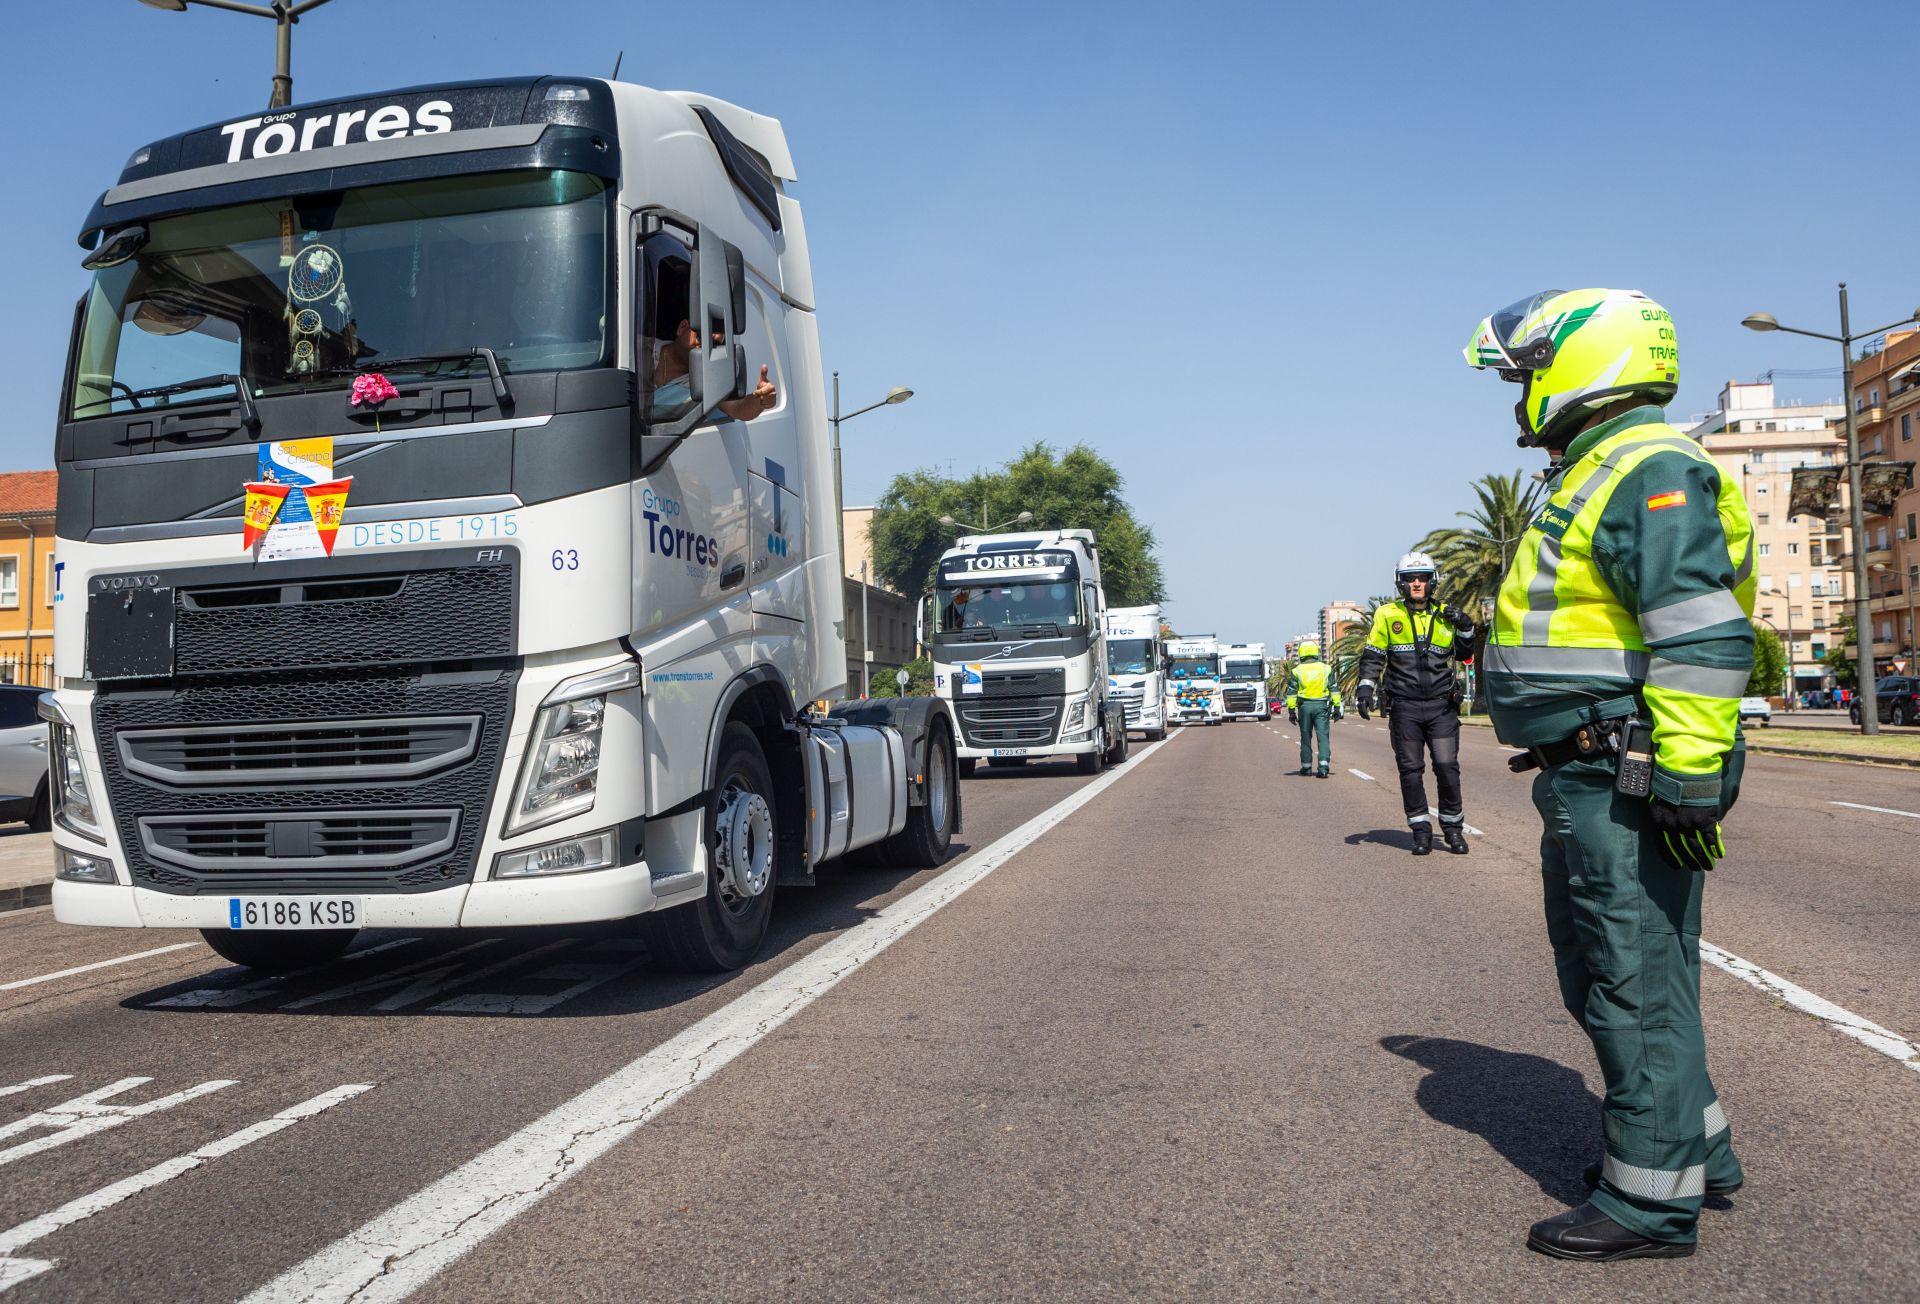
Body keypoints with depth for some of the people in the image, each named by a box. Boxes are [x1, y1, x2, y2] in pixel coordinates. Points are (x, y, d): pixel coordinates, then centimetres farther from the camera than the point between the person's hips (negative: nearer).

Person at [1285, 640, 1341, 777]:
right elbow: (1334, 689, 4)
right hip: (1322, 706, 0)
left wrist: (1291, 710, 4)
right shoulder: (1326, 668, 5)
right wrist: (1336, 707, 8)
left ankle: (1306, 767, 16)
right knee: (1323, 736, -3)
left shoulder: (1297, 670, 3)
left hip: (1304, 706, 0)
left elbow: (1291, 692, 1)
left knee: (1306, 737, 10)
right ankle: (1323, 767, -15)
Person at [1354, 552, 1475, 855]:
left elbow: (1464, 654, 22)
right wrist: (1365, 688, -6)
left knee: (1447, 767, -4)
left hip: (1441, 706, 1)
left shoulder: (1444, 616, 12)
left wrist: (1465, 628, 6)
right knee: (1411, 770, 2)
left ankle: (1453, 828, 10)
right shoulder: (1387, 615, 5)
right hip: (1404, 708, -1)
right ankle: (1421, 831, 11)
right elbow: (1372, 657, 6)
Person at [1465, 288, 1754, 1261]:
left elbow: (1704, 640, -24)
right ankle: (1695, 1149, 34)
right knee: (1601, 976, 19)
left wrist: (1688, 780, -26)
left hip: (1624, 786, -11)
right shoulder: (1593, 478, 18)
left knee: (1636, 982, -1)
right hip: (1587, 779, 11)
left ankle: (1651, 1199, 12)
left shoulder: (1650, 473, -16)